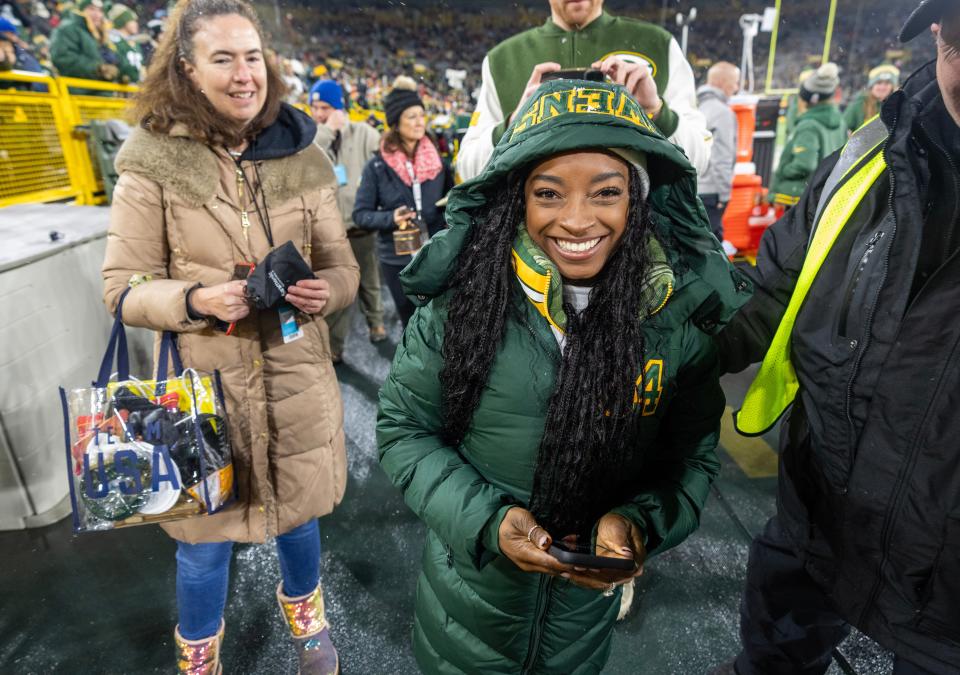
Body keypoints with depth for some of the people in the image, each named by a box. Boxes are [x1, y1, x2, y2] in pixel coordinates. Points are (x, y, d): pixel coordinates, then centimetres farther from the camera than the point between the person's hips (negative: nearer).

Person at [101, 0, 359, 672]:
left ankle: (306, 617, 53)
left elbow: (342, 266, 5)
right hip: (204, 383, -2)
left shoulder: (305, 159, 0)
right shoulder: (152, 162, -7)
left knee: (298, 515, 21)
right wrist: (195, 300, -22)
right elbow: (123, 286, -4)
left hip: (297, 378, 2)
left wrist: (325, 290, -17)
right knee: (205, 537, 15)